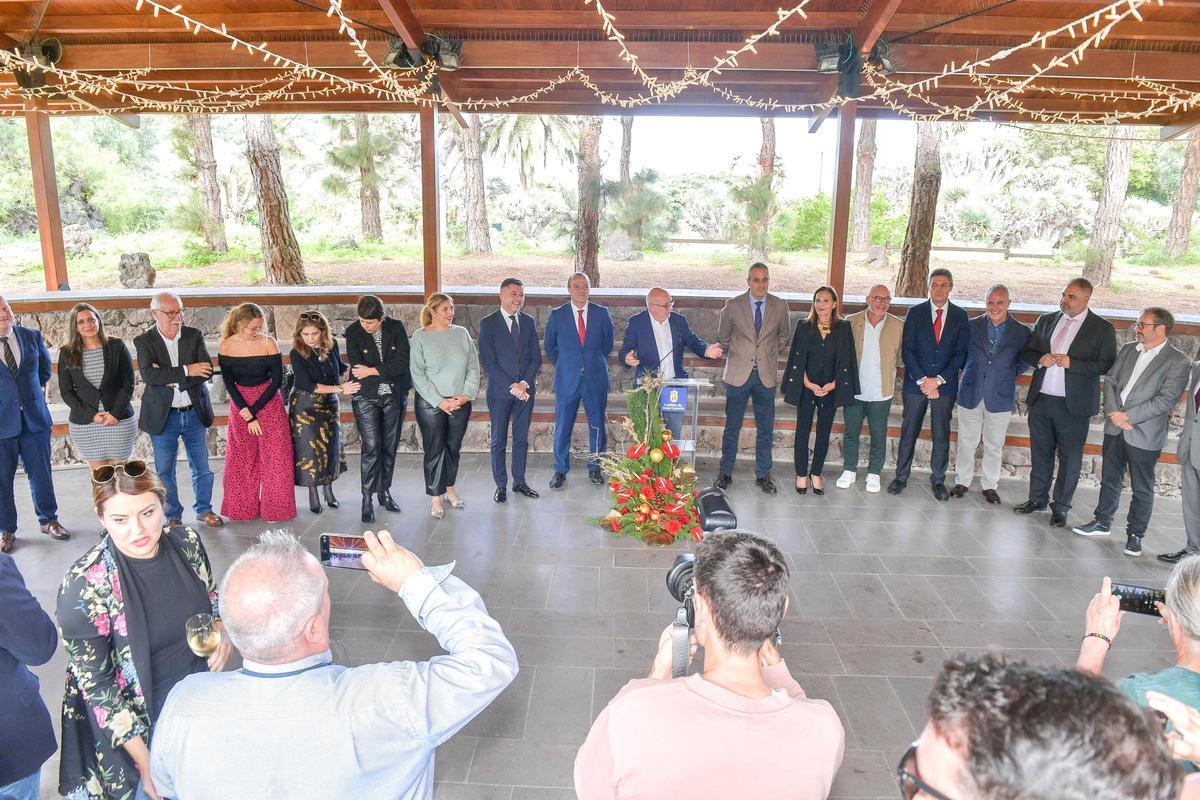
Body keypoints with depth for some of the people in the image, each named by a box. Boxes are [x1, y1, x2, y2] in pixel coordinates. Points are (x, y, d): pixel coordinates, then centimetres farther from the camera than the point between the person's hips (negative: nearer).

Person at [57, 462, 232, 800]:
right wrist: (146, 762, -17)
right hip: (138, 725, -4)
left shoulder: (186, 542, -12)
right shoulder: (85, 587, -24)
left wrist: (221, 632, -15)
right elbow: (95, 684, -18)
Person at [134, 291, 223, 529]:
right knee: (165, 471, 10)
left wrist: (171, 379, -18)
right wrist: (186, 371, -24)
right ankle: (173, 516, 26)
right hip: (163, 416, -1)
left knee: (202, 467, 11)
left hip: (195, 413, 2)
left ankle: (204, 510, 29)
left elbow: (206, 371, -12)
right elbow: (148, 374, -21)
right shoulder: (144, 341, -5)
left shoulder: (194, 336, 0)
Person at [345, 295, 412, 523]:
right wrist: (388, 371, -13)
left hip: (394, 396, 2)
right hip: (366, 397, -2)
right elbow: (356, 368, -11)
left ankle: (384, 491, 26)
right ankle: (367, 499, 3)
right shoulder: (353, 331, -6)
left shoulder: (396, 328, -4)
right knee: (371, 448, -8)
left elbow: (403, 363, -12)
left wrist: (372, 371, -16)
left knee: (390, 447, 11)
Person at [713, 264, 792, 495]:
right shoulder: (733, 305, -4)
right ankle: (725, 473, 18)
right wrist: (734, 357, 10)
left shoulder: (780, 306, 1)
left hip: (766, 376, 1)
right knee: (732, 428, 7)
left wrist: (770, 355, 11)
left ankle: (763, 475, 20)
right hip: (738, 374, -1)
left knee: (765, 429, 8)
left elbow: (784, 336, 16)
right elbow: (722, 337, 9)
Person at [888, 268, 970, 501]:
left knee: (942, 434, 6)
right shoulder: (915, 313, 2)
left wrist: (938, 379, -12)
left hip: (945, 384, 1)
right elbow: (907, 350, -3)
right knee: (908, 432, 5)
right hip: (916, 383, 0)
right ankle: (901, 476, 16)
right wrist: (922, 380, -12)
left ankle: (938, 480, 19)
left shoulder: (960, 316, 4)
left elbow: (960, 353, -1)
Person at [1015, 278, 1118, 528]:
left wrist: (1072, 363, -19)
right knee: (1040, 452, 14)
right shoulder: (1046, 320, 9)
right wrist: (1040, 359, -9)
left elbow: (1107, 365, -8)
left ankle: (1061, 507, 17)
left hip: (1073, 405, -4)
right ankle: (1037, 498, 28)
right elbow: (1027, 352, 13)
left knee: (1070, 458, 5)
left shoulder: (1102, 328, -3)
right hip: (1040, 400, 4)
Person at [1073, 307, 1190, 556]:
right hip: (1115, 429, 5)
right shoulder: (1128, 350, 8)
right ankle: (1102, 522, 31)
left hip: (1144, 435, -5)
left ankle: (1135, 534, 20)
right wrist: (1113, 412, -10)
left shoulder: (1179, 362, -9)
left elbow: (1165, 400, -16)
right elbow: (1110, 380, 5)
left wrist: (1127, 416, -19)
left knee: (1142, 489, 6)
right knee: (1110, 479, 17)